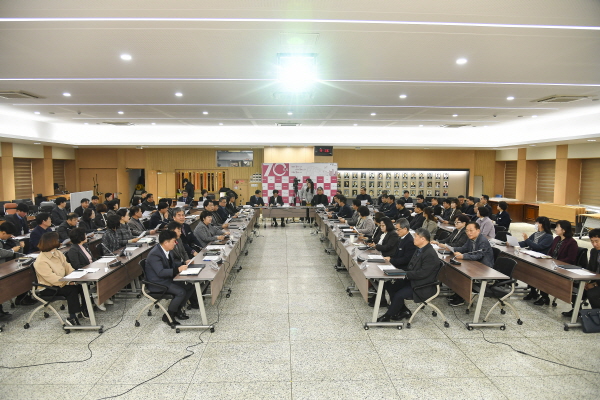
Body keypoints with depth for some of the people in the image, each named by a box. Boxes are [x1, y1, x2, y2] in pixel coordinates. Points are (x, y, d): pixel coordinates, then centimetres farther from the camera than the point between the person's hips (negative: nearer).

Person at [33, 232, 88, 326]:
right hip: (48, 289, -7)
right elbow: (53, 279, -27)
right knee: (72, 289, -28)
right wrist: (69, 281, -31)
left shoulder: (58, 253, 6)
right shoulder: (41, 261, -21)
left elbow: (67, 266, 7)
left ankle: (85, 308, 2)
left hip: (61, 283, 8)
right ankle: (72, 317, -23)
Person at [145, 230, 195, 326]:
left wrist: (184, 265, 2)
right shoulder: (154, 254, -24)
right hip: (158, 283, -9)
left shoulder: (167, 250, 3)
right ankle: (167, 316, -5)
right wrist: (178, 269, -32)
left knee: (190, 287, 0)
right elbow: (160, 272, -31)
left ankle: (177, 310, 14)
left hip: (168, 278, 9)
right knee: (181, 292, -25)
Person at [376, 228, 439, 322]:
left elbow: (422, 273, -26)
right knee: (390, 286, 1)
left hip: (423, 287, -10)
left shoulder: (430, 254, -23)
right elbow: (411, 266, 15)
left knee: (399, 295, -22)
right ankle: (404, 311, 14)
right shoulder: (419, 249, 8)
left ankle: (387, 317, 0)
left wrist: (405, 274, -20)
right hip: (412, 280, 10)